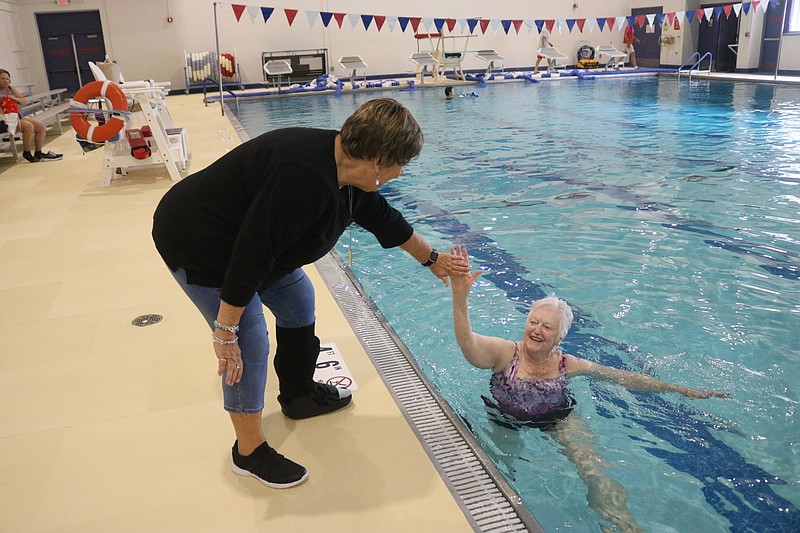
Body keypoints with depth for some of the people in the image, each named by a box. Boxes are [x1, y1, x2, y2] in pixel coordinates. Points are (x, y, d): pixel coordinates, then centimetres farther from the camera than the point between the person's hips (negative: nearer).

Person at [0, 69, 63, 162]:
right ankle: (26, 153, -16)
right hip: (8, 120, -8)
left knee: (41, 126, -3)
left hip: (18, 117, 8)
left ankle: (38, 153, 0)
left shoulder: (11, 89, 16)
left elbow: (24, 101, 11)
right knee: (29, 126, -30)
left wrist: (15, 98, -9)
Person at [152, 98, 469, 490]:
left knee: (298, 300, 15)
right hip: (197, 242, -10)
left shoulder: (346, 170, -4)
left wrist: (432, 259, 24)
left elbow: (382, 218, 13)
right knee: (249, 345, -8)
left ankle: (299, 394, 35)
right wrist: (225, 330, -26)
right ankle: (250, 453, 11)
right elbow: (251, 255, -33)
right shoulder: (306, 177, -35)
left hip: (243, 234, 10)